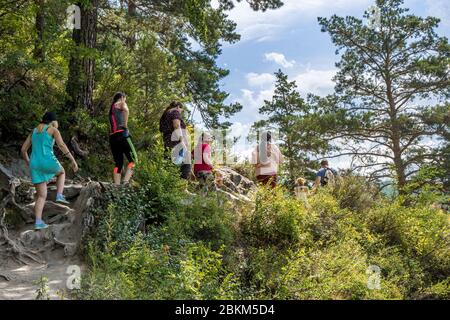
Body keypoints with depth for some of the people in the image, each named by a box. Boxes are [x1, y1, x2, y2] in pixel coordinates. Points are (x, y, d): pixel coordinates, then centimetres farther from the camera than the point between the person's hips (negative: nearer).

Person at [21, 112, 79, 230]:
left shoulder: (34, 131, 24)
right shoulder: (53, 130, 6)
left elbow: (23, 150, 23)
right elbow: (62, 145, -10)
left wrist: (29, 165, 35)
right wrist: (73, 160, -14)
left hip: (35, 165, 5)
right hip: (48, 161, -5)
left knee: (41, 196, 11)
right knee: (61, 172, 31)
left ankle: (38, 222, -3)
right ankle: (59, 196, 12)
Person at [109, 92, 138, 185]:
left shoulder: (111, 107, 28)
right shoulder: (121, 104, 6)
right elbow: (126, 110, -19)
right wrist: (125, 124, -12)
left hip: (112, 137, 7)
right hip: (122, 134, -7)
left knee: (118, 163, 7)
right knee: (133, 159, -6)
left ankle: (116, 186, 2)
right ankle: (125, 181, -22)